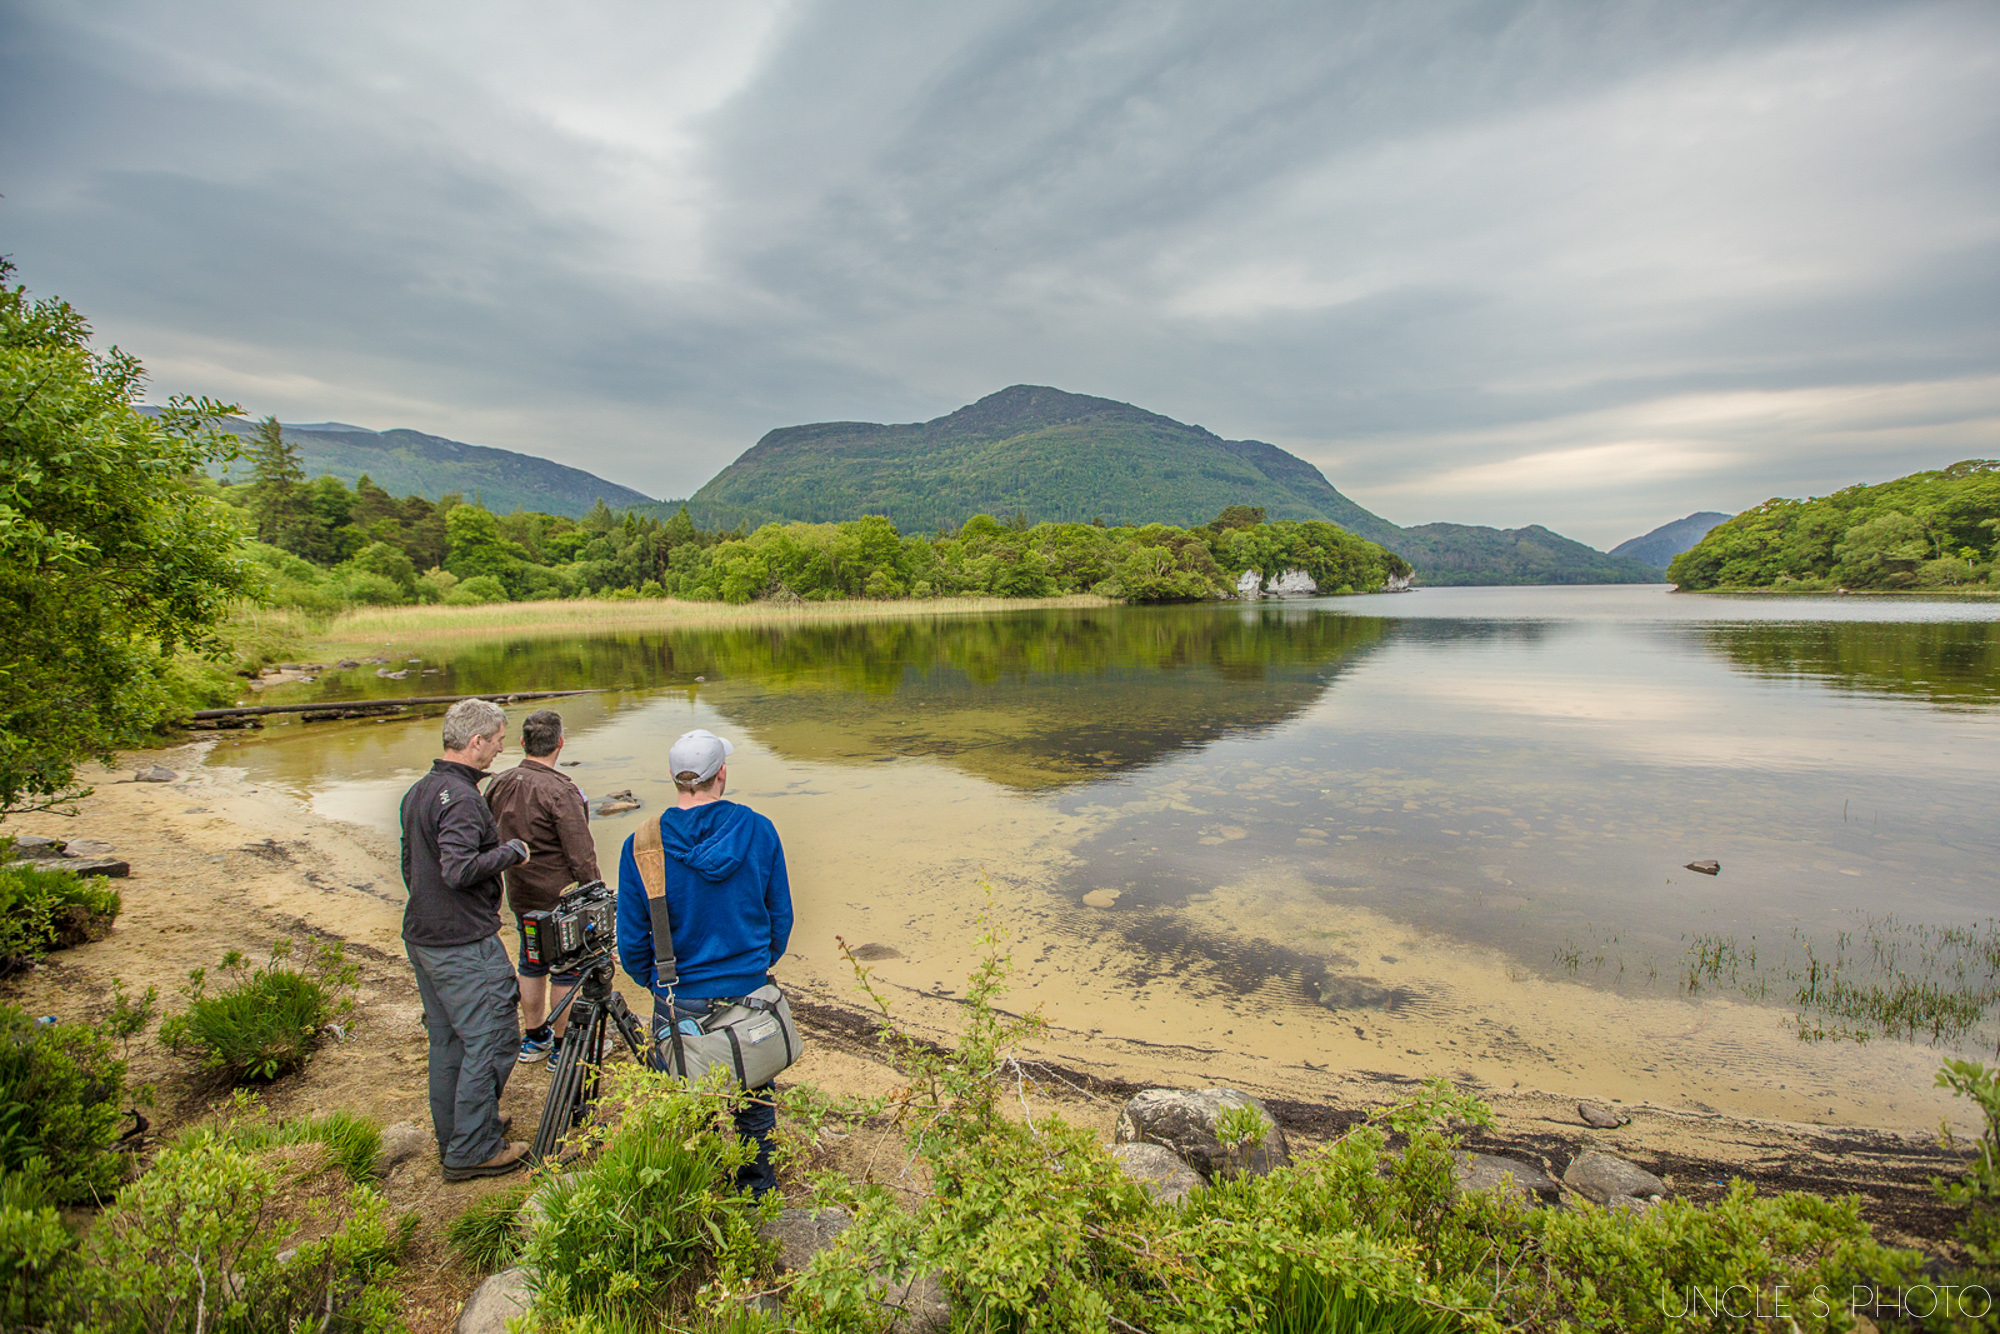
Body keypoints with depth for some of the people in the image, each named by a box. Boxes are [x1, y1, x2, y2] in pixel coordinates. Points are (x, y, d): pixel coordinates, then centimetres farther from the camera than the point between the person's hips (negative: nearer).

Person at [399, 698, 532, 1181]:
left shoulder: (417, 792, 11)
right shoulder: (460, 798, -21)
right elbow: (459, 870, -29)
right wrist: (512, 850, -16)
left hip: (421, 937, 10)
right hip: (464, 945, -10)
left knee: (447, 1040, 19)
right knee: (490, 1039, 0)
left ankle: (453, 1134, 31)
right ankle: (473, 1150, 8)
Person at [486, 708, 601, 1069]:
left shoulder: (499, 785, 0)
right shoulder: (559, 790, -23)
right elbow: (581, 855, -21)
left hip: (521, 896, 7)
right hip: (562, 897, -7)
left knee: (531, 965, 21)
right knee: (569, 970, 7)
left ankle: (534, 1038, 35)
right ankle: (563, 1048, 16)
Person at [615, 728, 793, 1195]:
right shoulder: (758, 831, -11)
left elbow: (631, 938, -4)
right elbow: (781, 916, -1)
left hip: (680, 1000, -1)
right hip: (751, 993, 1)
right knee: (754, 1095, 21)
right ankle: (758, 1186, 39)